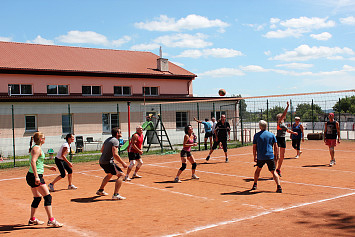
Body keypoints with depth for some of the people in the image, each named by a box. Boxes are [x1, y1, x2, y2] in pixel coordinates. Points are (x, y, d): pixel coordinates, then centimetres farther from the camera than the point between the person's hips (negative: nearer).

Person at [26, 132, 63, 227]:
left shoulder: (36, 148, 17)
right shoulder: (37, 148, -14)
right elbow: (33, 162, -27)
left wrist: (48, 167, 32)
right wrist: (36, 176, -33)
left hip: (32, 176, 10)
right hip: (35, 176, -10)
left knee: (37, 198, 18)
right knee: (48, 197, -9)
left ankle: (32, 219, 27)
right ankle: (51, 220, -10)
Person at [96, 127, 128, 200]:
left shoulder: (108, 139, 14)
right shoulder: (115, 141, -15)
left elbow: (102, 150, 25)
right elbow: (115, 155, -24)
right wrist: (123, 163, -17)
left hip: (101, 161, 10)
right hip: (108, 162, -10)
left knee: (109, 174, 33)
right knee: (121, 175, -10)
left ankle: (100, 190, 44)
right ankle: (116, 195, -18)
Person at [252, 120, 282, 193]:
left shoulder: (256, 135, 1)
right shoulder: (272, 135, 3)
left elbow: (254, 148, 3)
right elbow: (275, 146, 2)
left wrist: (254, 157, 13)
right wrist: (275, 155, 13)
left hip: (260, 157, 0)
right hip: (270, 156, 0)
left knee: (258, 169, 23)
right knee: (273, 172, 3)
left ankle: (255, 185, 26)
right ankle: (279, 187, -10)